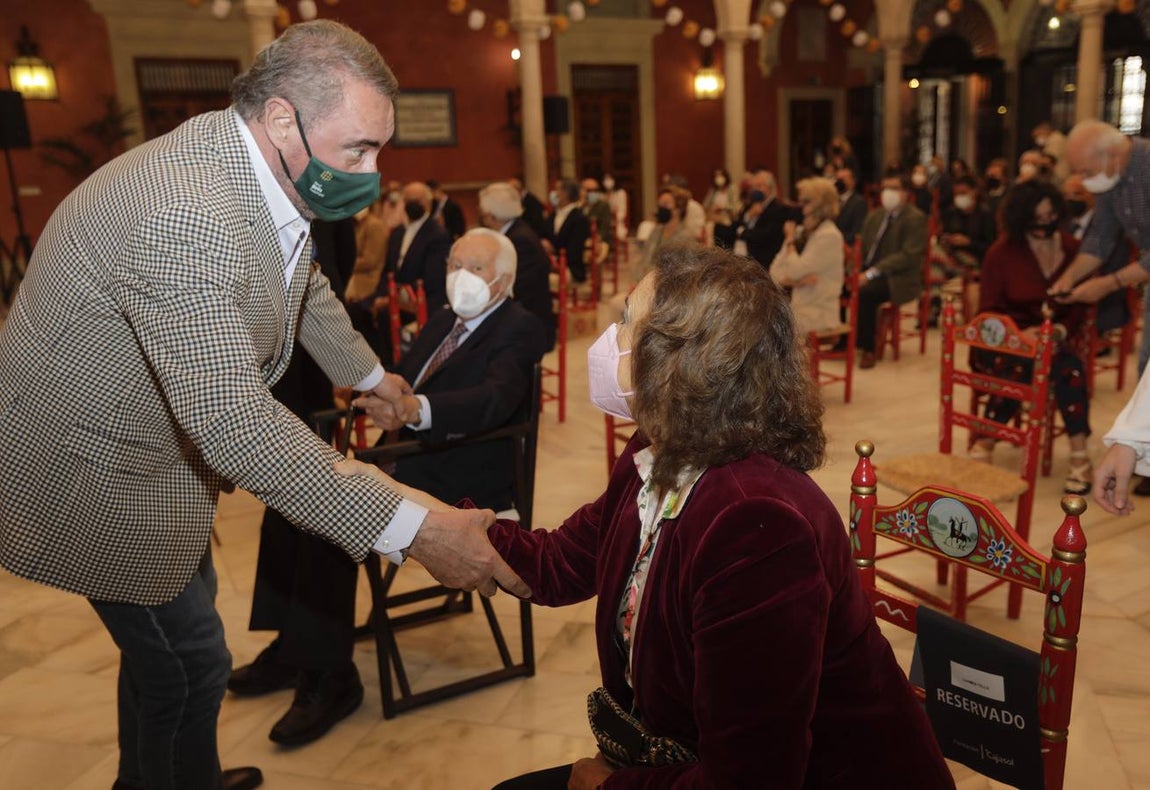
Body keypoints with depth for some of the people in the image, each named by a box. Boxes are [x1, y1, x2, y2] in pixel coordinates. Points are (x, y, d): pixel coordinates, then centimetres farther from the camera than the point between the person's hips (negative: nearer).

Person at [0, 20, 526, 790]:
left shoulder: (264, 169, -6)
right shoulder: (187, 212, -37)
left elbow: (304, 283, 14)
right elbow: (236, 425, -41)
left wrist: (368, 372, 26)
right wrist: (414, 529, -41)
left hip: (164, 435, 9)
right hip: (92, 465, -9)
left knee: (171, 635, 24)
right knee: (187, 657, 5)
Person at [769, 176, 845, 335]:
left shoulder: (829, 236, -10)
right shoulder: (800, 231, 12)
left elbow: (795, 271, -18)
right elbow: (775, 273, 7)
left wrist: (790, 240, -3)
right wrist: (797, 281, -14)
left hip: (818, 313, -7)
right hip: (797, 307, 7)